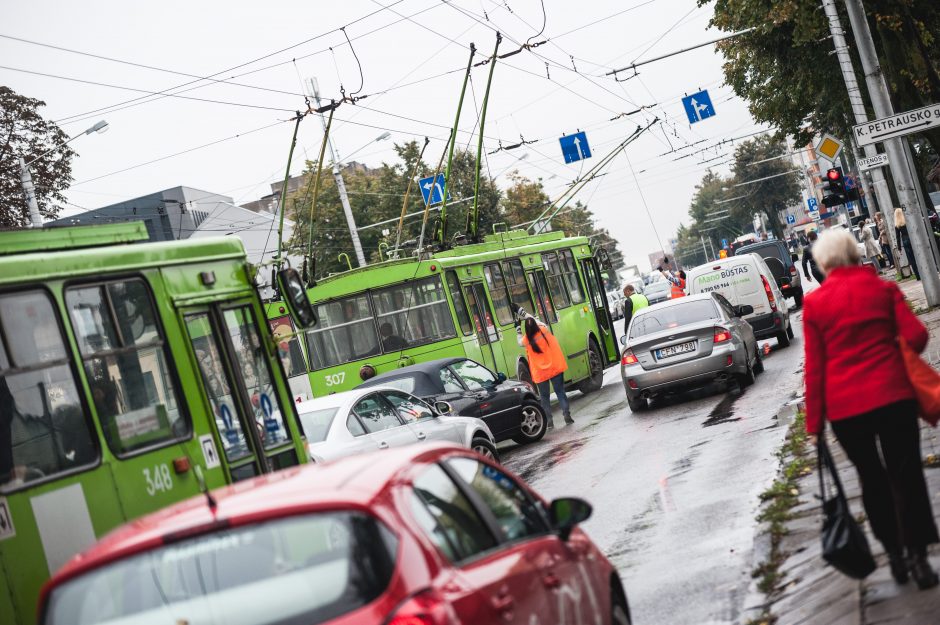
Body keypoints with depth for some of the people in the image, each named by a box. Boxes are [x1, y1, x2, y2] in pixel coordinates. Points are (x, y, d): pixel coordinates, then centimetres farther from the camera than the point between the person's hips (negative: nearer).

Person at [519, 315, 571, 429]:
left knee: (544, 397, 10)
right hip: (555, 368, 1)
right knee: (560, 392, 9)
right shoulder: (544, 331, -6)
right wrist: (529, 317, 23)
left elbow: (520, 342, 12)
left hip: (540, 373, -1)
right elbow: (542, 324, 17)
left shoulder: (526, 340, -12)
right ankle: (567, 415, 3)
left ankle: (549, 421, 6)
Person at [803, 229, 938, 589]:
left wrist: (814, 422, 3)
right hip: (892, 395, 0)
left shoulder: (814, 304, -1)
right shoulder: (883, 289, 2)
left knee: (872, 479, 15)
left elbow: (814, 368, -2)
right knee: (905, 475, 6)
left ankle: (895, 556, 22)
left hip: (844, 406, 0)